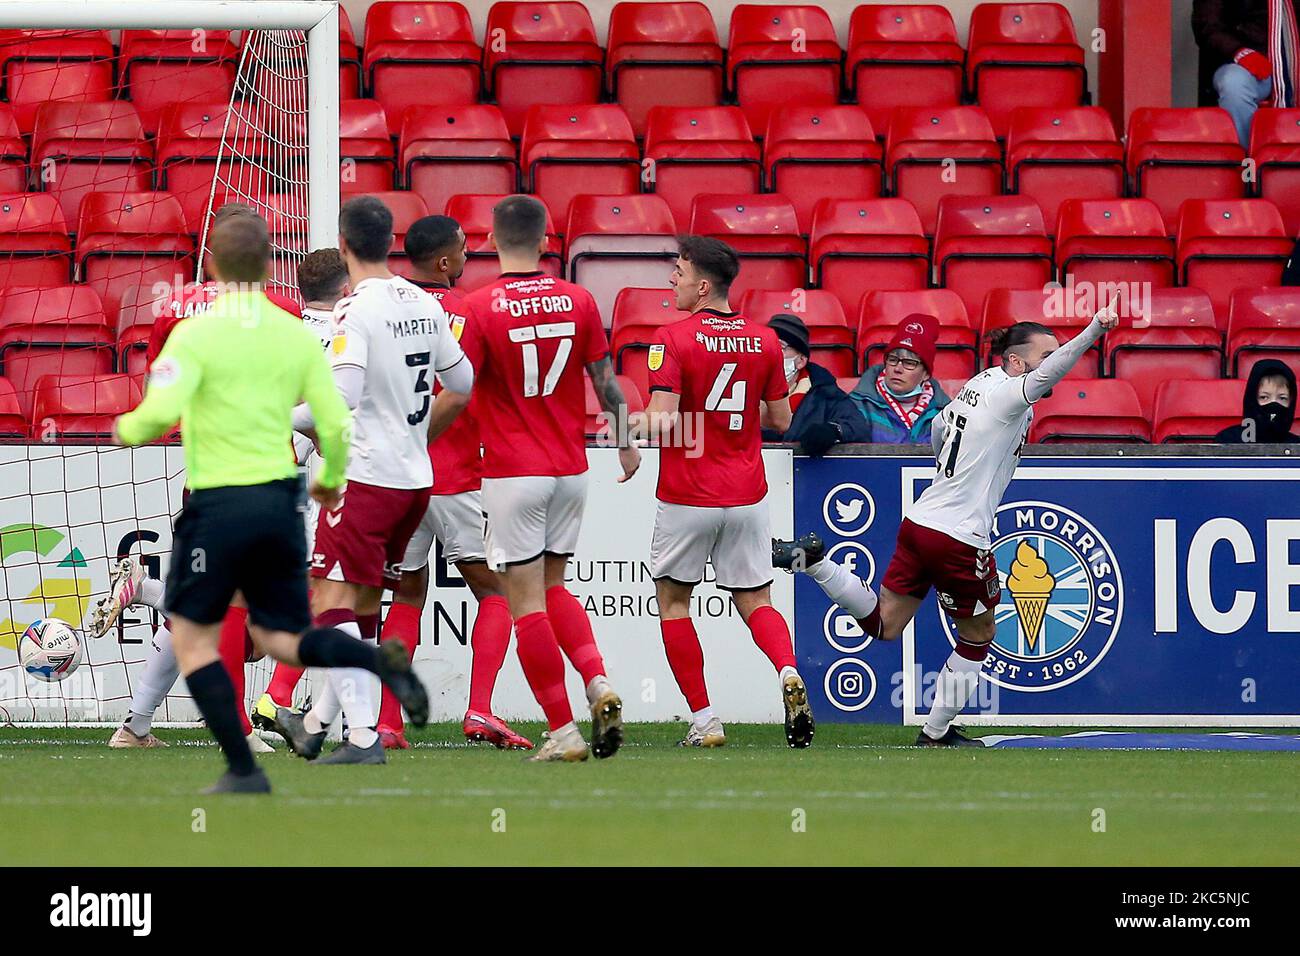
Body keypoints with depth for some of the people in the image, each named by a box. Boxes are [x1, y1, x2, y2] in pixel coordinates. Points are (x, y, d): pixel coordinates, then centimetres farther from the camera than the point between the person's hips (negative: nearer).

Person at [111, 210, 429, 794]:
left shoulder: (195, 336, -10)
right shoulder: (298, 336, 4)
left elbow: (160, 413, -21)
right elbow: (336, 425, 2)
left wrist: (127, 430, 2)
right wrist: (331, 479, 23)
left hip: (218, 504, -5)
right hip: (280, 501, 5)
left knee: (192, 638, 10)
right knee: (282, 640, 16)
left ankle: (243, 770, 3)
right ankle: (383, 663, -12)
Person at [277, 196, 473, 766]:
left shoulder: (357, 309, -15)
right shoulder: (424, 305, 9)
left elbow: (340, 398, -23)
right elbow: (462, 385, 19)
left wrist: (286, 421, -7)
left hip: (366, 477, -8)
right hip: (416, 478, 8)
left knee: (332, 605, -6)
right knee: (361, 607, 17)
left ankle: (364, 736, -16)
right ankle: (315, 725, 29)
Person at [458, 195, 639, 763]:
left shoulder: (479, 308, -11)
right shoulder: (578, 301, 1)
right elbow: (605, 381, 7)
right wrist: (626, 444, 22)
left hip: (513, 472, -5)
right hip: (571, 468, 5)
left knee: (526, 601, 0)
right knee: (553, 587, 19)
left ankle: (562, 732, -4)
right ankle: (598, 683, -3)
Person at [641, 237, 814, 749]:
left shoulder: (673, 340, -13)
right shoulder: (764, 340, 2)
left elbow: (662, 421, -20)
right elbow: (780, 419, 9)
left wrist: (638, 423, 1)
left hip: (687, 498, -4)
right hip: (746, 496, 4)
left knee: (673, 599, 13)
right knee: (755, 601, 12)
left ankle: (703, 720, 7)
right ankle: (788, 673, -19)